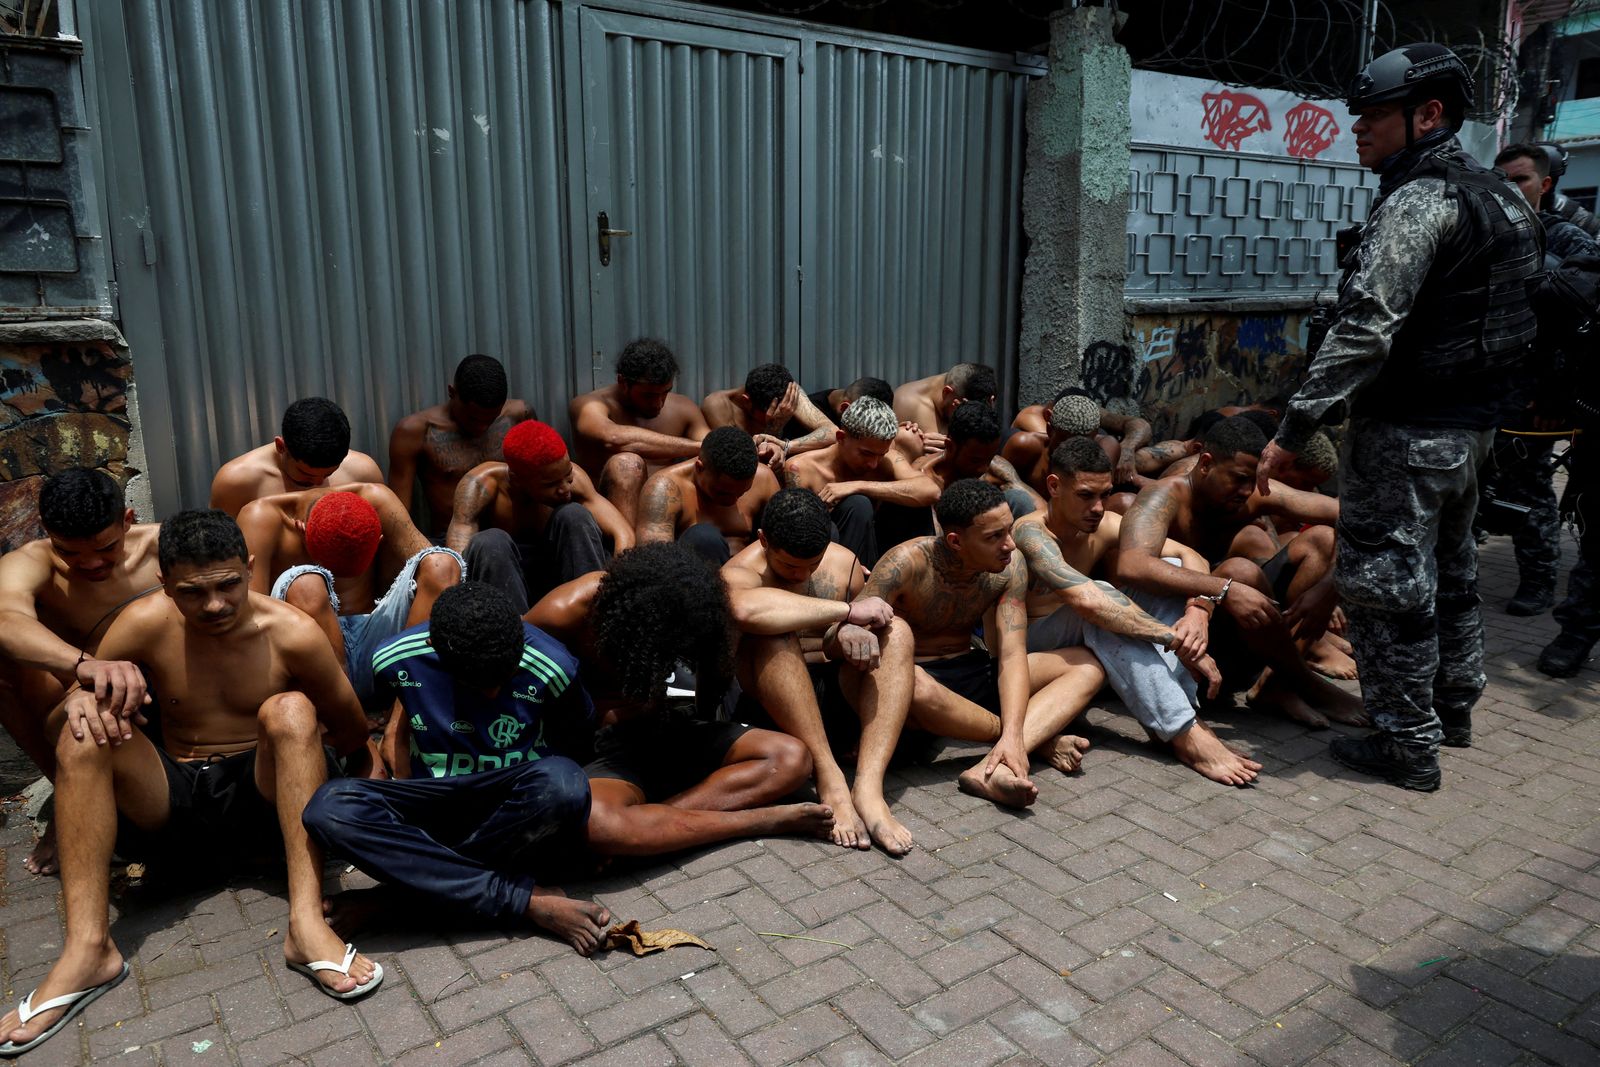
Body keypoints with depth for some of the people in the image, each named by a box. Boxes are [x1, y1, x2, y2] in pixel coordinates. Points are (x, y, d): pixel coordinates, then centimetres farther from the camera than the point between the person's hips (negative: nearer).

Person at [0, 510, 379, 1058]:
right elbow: (54, 723, 1)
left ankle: (307, 923, -42)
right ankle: (87, 947, -29)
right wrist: (81, 697, -19)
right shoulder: (146, 623, -6)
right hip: (170, 802, 3)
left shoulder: (291, 634, -12)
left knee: (291, 710, -30)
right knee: (86, 729, -20)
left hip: (258, 796, -2)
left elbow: (352, 736, 0)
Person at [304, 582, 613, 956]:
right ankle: (527, 900, -29)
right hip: (432, 812, 3)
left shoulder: (551, 669, -14)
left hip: (513, 815, -2)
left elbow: (578, 740, 3)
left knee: (561, 782, -38)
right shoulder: (396, 659, -7)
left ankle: (401, 889, -19)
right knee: (329, 808, -28)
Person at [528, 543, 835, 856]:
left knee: (791, 757, -14)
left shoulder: (683, 603, -8)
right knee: (594, 821, -41)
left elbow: (707, 700, 8)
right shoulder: (563, 613, -21)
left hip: (664, 734, 5)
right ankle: (765, 820, -26)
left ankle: (640, 822, -27)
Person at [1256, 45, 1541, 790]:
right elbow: (1487, 322, 18)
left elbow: (1364, 331, -27)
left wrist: (1293, 431, -25)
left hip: (1407, 433, -10)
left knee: (1388, 583, -1)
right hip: (1471, 422, 10)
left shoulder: (1417, 203, -18)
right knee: (1449, 569, 22)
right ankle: (1455, 706, 37)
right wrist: (1474, 409, 24)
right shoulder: (1496, 198, 13)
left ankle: (1408, 746, 8)